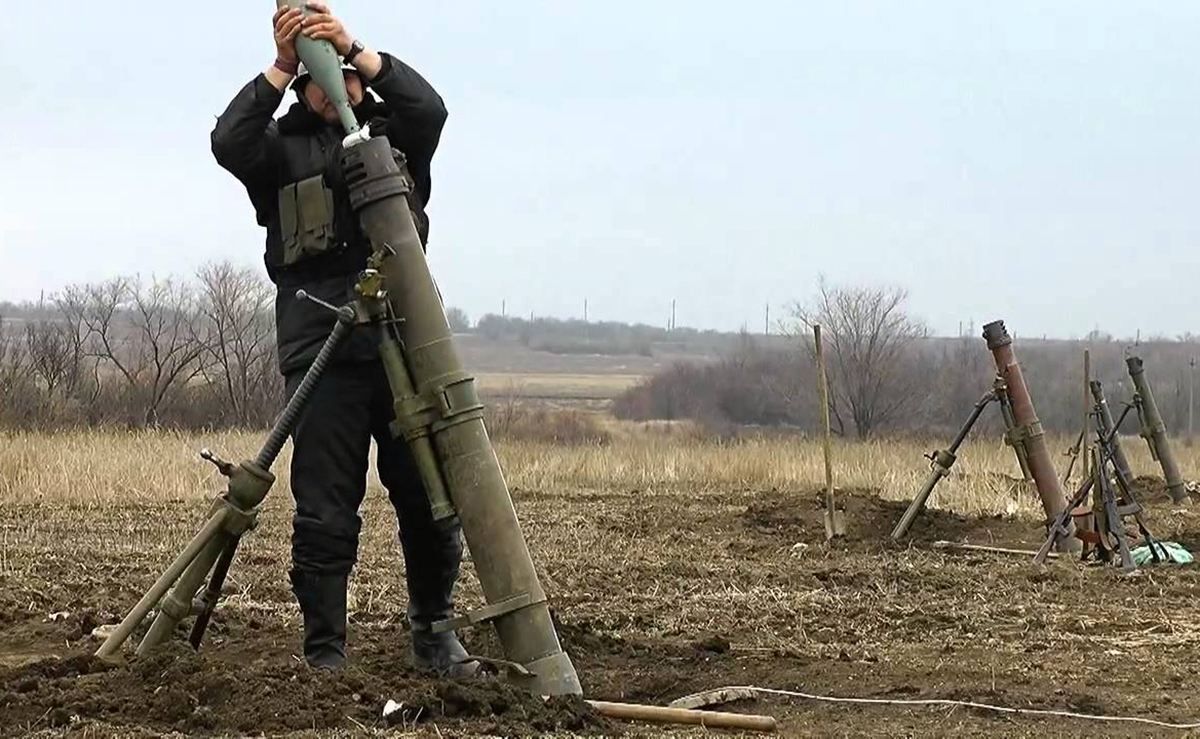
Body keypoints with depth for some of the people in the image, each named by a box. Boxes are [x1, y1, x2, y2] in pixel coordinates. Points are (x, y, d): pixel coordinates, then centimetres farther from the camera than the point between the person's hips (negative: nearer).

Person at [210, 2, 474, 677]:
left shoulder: (394, 133, 17)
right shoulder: (282, 148, 14)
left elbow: (429, 108, -4)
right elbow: (229, 143, -6)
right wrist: (281, 67, -11)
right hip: (319, 348, -1)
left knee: (432, 497, 1)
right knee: (325, 509, -3)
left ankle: (435, 633, 16)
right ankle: (326, 653, 2)